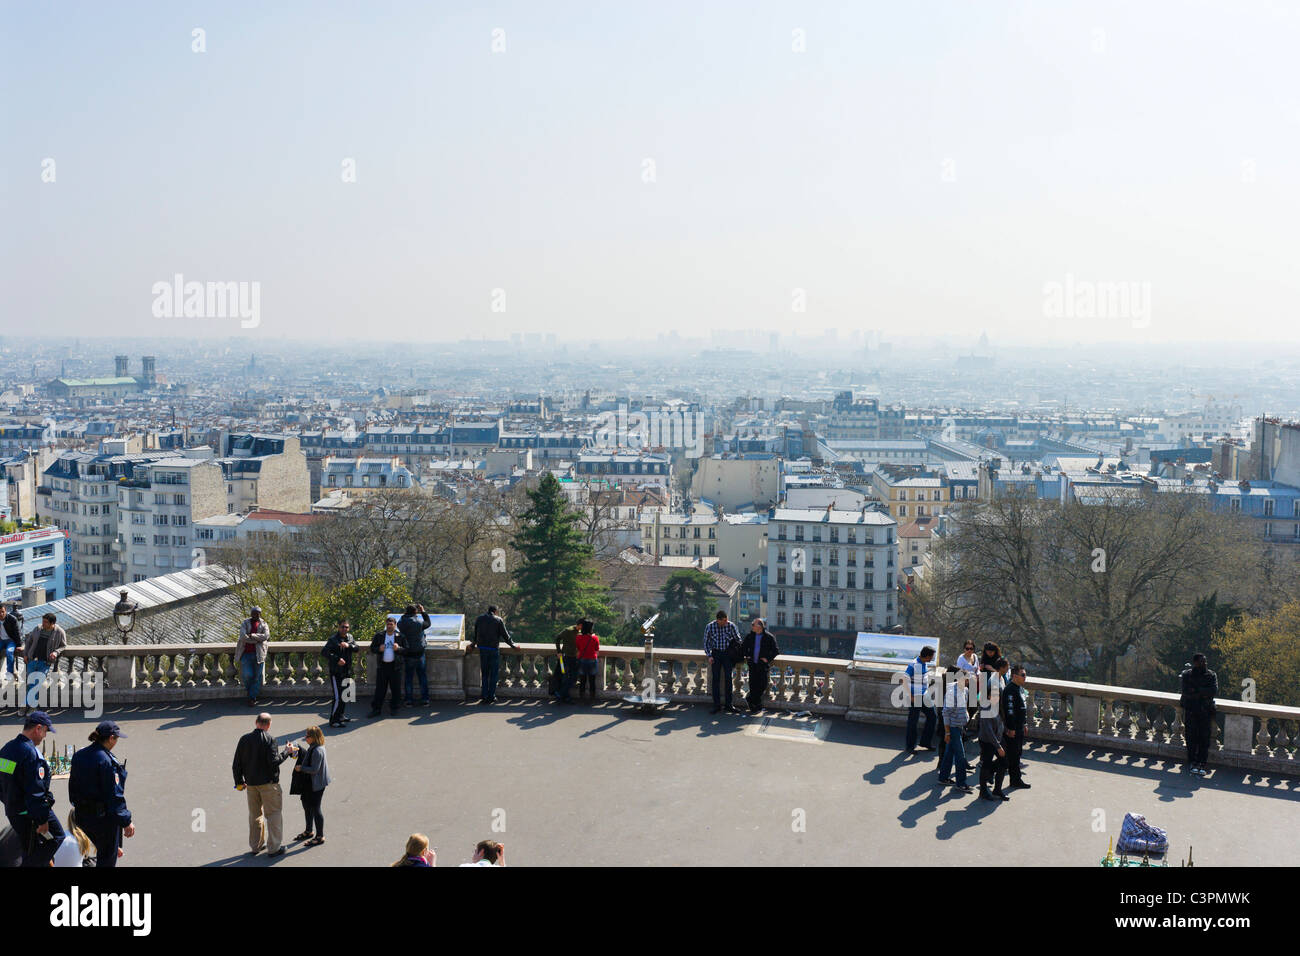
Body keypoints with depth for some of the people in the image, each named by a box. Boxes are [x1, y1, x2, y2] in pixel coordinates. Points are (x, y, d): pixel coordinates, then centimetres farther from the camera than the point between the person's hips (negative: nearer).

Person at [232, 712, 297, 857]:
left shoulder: (244, 739, 2)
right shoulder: (269, 739, -15)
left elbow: (236, 764, 5)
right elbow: (274, 761, -23)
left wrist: (239, 782, 16)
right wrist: (287, 752, -9)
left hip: (251, 783, 5)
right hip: (268, 783, -5)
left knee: (254, 814, 18)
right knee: (273, 814, 5)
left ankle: (255, 846, 27)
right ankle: (273, 848, 7)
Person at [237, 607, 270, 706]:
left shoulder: (263, 624, 11)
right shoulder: (245, 623, 7)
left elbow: (266, 636, -7)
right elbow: (243, 637, -9)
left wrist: (252, 635, -14)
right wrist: (258, 639, -11)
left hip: (258, 653, 1)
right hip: (246, 653, -1)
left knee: (257, 677, -2)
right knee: (248, 675, -13)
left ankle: (252, 698, 5)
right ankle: (249, 691, 16)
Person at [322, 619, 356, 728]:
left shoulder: (350, 637, 10)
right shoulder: (333, 639, -13)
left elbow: (356, 648, 0)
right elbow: (324, 652, -21)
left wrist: (349, 645, -21)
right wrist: (337, 659, -28)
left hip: (347, 672, 8)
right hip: (336, 672, -8)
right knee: (338, 697, -10)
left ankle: (340, 716, 31)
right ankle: (333, 720, -2)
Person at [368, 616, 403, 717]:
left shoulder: (399, 636, 3)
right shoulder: (379, 635, 6)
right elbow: (372, 648, 7)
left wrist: (398, 648, -18)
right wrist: (379, 649, -13)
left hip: (394, 666, -1)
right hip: (382, 665, 1)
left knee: (395, 688, 5)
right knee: (380, 688, 2)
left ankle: (393, 707, 20)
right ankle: (376, 709, 7)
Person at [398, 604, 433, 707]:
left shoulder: (400, 623, -8)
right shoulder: (419, 622, -14)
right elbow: (428, 623, 5)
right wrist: (423, 612, 12)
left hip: (406, 654, 2)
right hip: (419, 654, -2)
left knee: (408, 677, 10)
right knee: (423, 676, 8)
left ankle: (409, 700, 12)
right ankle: (425, 700, 9)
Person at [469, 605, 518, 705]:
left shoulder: (480, 618, 8)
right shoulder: (498, 620, -3)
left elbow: (475, 634, 14)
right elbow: (505, 635, -1)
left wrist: (472, 645, 30)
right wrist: (513, 645, 11)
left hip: (482, 648, 4)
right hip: (494, 649, -4)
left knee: (484, 673, 12)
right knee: (494, 673, 6)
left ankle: (484, 695, 8)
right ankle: (491, 696, 6)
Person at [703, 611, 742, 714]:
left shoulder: (731, 626, -9)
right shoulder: (710, 627, -9)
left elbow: (738, 640, 4)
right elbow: (706, 642, 3)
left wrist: (734, 652, 2)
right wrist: (709, 656, -4)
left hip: (727, 654, 0)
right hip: (716, 654, 0)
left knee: (728, 679, 0)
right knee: (715, 679, -2)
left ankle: (729, 705, 7)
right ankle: (717, 705, 4)